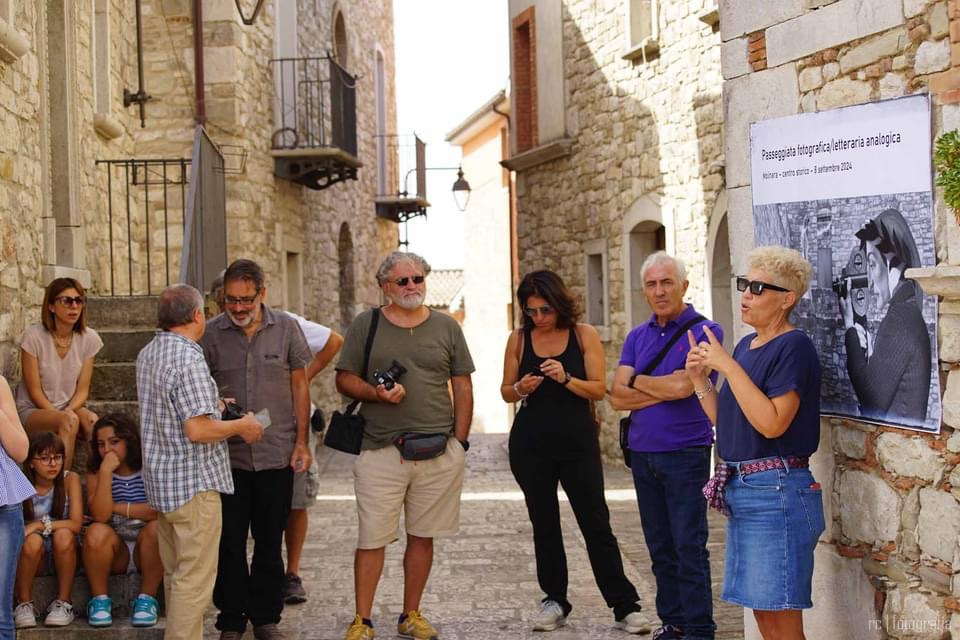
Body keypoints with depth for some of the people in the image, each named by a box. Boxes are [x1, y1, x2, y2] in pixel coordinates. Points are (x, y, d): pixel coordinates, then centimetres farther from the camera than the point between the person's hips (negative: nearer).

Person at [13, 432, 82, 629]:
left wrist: (41, 524, -27)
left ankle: (62, 603, -17)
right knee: (33, 540, -32)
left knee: (63, 535, -32)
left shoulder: (70, 479, -7)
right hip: (34, 560, 0)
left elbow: (76, 525, -16)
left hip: (63, 556, 0)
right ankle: (24, 604, -13)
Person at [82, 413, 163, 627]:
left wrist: (118, 508, -13)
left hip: (146, 550, -1)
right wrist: (106, 472, -21)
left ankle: (147, 599, -18)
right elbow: (100, 515, -16)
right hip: (115, 550, 1)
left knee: (156, 529, -32)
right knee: (97, 532, -29)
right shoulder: (95, 472, 0)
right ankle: (99, 600, -14)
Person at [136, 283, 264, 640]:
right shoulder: (188, 359, -20)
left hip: (161, 482, 10)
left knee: (175, 574, 18)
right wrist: (241, 426, -10)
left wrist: (214, 405, 25)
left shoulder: (148, 354, 10)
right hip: (195, 483, -10)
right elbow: (198, 430, -25)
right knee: (194, 579, -3)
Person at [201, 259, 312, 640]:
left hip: (277, 454, 0)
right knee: (230, 542, 6)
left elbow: (299, 387, 6)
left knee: (270, 543, 10)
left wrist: (301, 442, 2)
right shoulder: (211, 333, 0)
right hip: (228, 456, 0)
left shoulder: (286, 329, 1)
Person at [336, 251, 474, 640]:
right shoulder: (366, 326, 5)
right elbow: (344, 379, 7)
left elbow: (463, 387, 11)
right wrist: (376, 393, -13)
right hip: (380, 450, -2)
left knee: (422, 536, 8)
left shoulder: (446, 327, 10)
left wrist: (459, 440, 4)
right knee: (372, 539, -2)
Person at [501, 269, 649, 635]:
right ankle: (555, 602, 21)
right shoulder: (519, 339, 3)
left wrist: (566, 379, -22)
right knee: (544, 524, 9)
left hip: (577, 442, -2)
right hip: (531, 444, 2)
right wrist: (520, 389, -14)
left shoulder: (584, 335, -1)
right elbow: (506, 392, 8)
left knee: (596, 523, -1)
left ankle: (625, 606, 4)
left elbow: (598, 389, -5)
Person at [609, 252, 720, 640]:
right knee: (660, 547, 11)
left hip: (685, 453, -6)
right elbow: (618, 397, 2)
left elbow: (683, 386, -19)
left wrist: (637, 381, -3)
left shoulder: (705, 331, -6)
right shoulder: (637, 337, 12)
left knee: (689, 547, -4)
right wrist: (666, 390, -10)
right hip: (642, 453, 6)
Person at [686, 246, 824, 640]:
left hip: (776, 490, -9)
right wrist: (699, 380, 2)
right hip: (741, 489, 9)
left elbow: (772, 423, -23)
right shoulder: (746, 345, 13)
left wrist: (728, 366, -21)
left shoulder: (793, 346, -13)